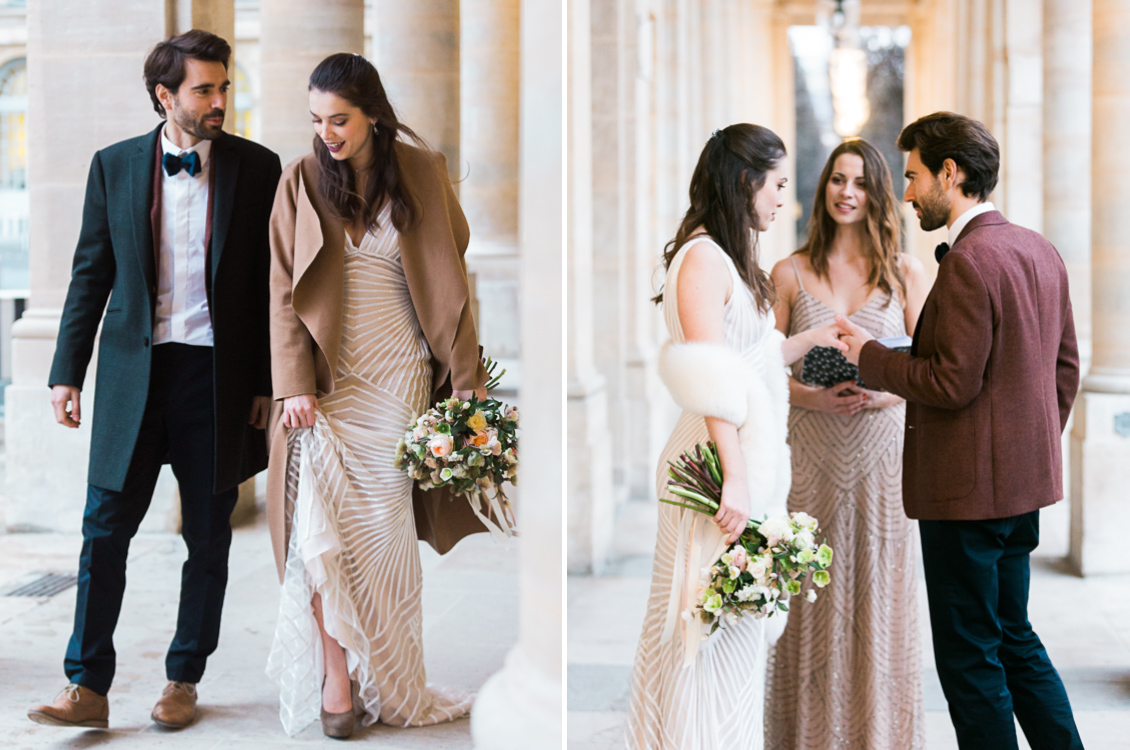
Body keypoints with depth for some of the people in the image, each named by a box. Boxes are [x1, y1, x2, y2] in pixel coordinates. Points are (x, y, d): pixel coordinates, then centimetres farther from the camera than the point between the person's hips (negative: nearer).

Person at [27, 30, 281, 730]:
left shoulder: (258, 168, 2)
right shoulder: (114, 166, 5)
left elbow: (274, 283, 3)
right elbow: (91, 275, 7)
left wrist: (269, 382, 0)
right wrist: (67, 372, 2)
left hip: (219, 377, 0)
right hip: (133, 374, 1)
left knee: (208, 537, 8)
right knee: (104, 529, -1)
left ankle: (184, 680, 22)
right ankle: (89, 687, 7)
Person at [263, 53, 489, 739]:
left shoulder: (423, 174, 1)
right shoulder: (302, 181, 1)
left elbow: (449, 283, 3)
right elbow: (285, 294, 0)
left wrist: (468, 377, 0)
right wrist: (294, 386, -9)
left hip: (400, 377, 0)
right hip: (328, 378, 0)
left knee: (385, 533, 1)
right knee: (321, 526, -10)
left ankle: (384, 682, 14)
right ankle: (336, 674, 1)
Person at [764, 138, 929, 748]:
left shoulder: (907, 274, 5)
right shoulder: (791, 274, 4)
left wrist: (888, 394, -14)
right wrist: (813, 397, -14)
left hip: (884, 452, 0)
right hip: (812, 455, 0)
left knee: (880, 592, 3)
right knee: (813, 595, 2)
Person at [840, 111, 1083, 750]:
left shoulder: (968, 263, -20)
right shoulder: (1040, 250, 9)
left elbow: (952, 383, -22)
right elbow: (1066, 365, 14)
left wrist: (870, 356, -8)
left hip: (970, 488, -9)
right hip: (1023, 482, 10)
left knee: (969, 659, 2)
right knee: (1013, 637, 21)